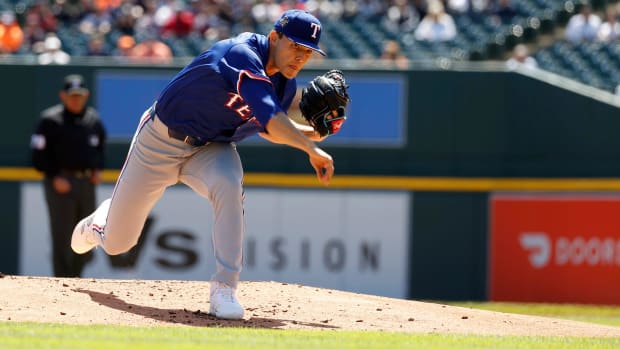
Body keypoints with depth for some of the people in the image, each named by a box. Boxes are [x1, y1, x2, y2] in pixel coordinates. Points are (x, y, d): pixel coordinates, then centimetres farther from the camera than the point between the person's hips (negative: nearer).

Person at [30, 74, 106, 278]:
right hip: (60, 183, -6)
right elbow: (39, 154, -6)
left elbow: (100, 146, 26)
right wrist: (54, 177, -14)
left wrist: (98, 169, 10)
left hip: (87, 182, 6)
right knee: (62, 237, -7)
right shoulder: (50, 120, -6)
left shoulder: (93, 120, 11)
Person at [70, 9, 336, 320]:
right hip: (161, 141, -5)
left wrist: (314, 132, -6)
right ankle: (101, 221, 47)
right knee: (115, 243, 7)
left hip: (211, 148, 5)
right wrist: (311, 149, -41)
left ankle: (224, 289, -27)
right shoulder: (242, 55, -32)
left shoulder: (285, 84, -7)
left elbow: (269, 130, 9)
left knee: (229, 185, -34)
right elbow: (272, 121, -42)